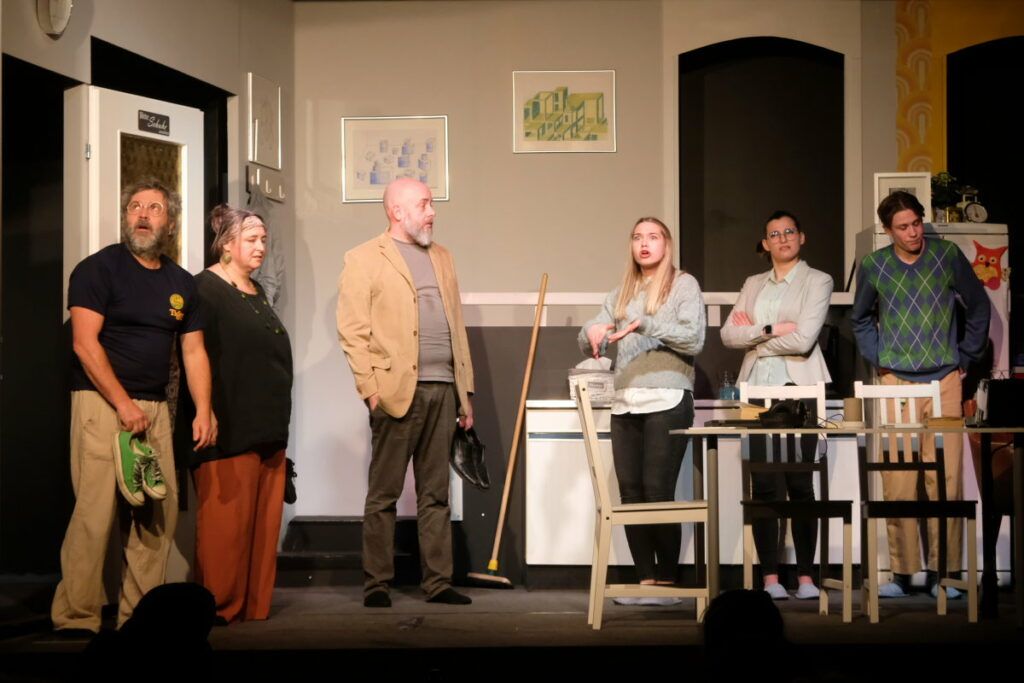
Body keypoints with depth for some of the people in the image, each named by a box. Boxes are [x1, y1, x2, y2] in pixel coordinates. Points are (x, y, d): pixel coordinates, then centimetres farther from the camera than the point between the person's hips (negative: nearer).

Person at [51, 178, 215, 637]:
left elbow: (194, 351, 14)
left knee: (160, 511, 2)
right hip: (101, 402, -6)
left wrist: (203, 410, 1)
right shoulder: (99, 268, -2)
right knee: (96, 512, -11)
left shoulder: (182, 283, 15)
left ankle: (140, 613, 11)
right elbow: (84, 343, -10)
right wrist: (122, 403, -15)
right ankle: (75, 618, -5)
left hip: (155, 407, 6)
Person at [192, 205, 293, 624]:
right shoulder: (206, 289, -6)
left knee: (264, 524, 8)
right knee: (226, 524, -5)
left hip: (268, 431, 8)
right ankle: (220, 608, 2)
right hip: (229, 432, -8)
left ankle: (255, 607, 15)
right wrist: (208, 422, -19)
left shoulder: (257, 292, 19)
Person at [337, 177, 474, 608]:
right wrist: (371, 389, -14)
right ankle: (376, 584, 8)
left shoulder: (441, 258, 19)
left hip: (443, 390, 6)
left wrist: (465, 392, 14)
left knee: (435, 494, 9)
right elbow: (352, 331, -6)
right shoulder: (364, 260, 0)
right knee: (384, 494, 1)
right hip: (398, 391, -5)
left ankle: (438, 582, 13)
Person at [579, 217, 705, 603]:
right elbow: (589, 345, 16)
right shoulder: (621, 293, 19)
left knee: (658, 493, -8)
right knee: (630, 494, 2)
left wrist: (644, 324, -16)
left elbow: (694, 340, -7)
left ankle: (666, 581, -1)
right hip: (625, 403, 5)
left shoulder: (683, 284, 5)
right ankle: (645, 579, 9)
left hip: (667, 400, -5)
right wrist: (591, 332, -8)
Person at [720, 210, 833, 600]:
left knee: (799, 481, -3)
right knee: (762, 484, -1)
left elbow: (803, 339, -10)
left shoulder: (817, 281, 3)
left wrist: (753, 335, -1)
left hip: (798, 388, -3)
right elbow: (728, 334, 5)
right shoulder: (753, 285, 17)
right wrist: (770, 329, -8)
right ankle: (770, 576, 2)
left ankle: (805, 576, 2)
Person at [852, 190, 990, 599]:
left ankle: (942, 572, 3)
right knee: (897, 481, -2)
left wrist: (965, 358, 8)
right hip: (895, 381, 1)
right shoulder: (873, 266, 4)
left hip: (944, 380, 0)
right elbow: (861, 319, 19)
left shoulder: (948, 256, 1)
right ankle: (901, 572, 4)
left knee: (946, 478, -4)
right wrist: (876, 360, 8)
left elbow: (978, 308, 11)